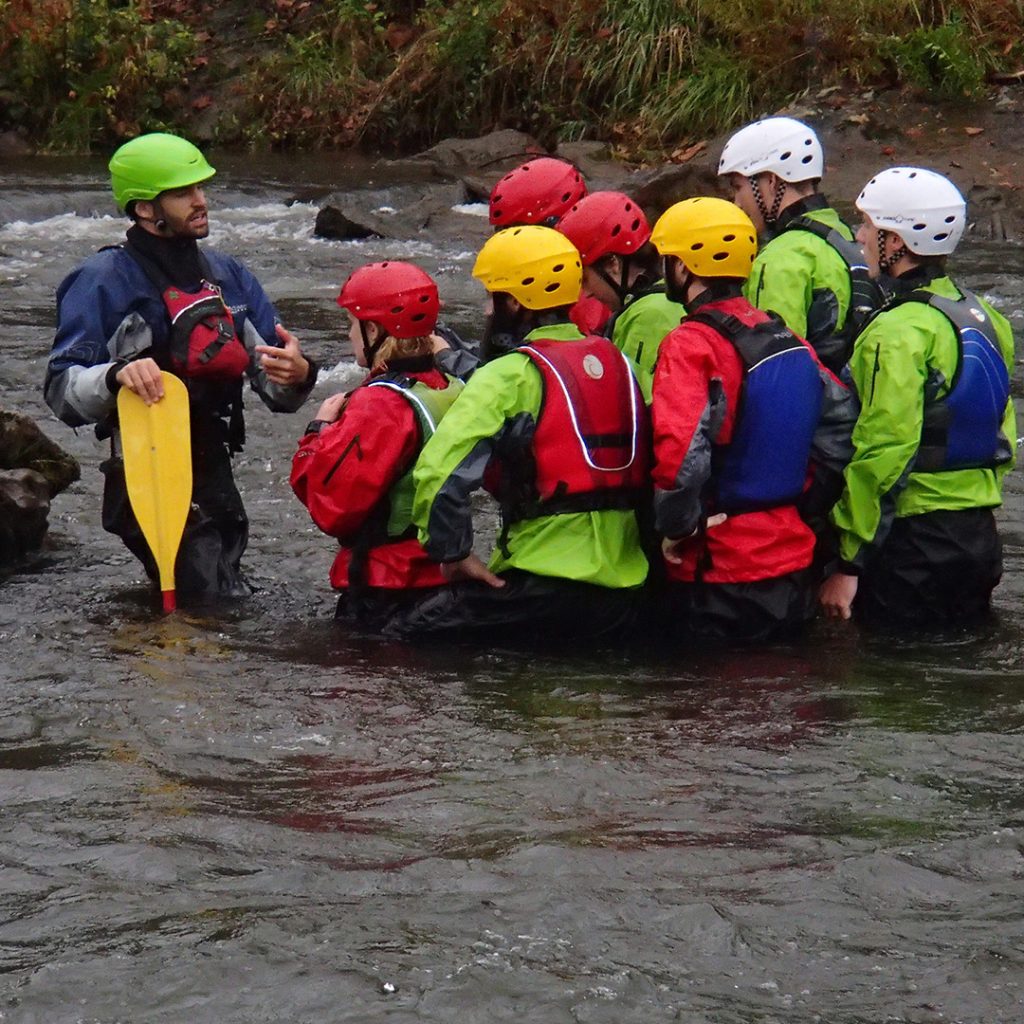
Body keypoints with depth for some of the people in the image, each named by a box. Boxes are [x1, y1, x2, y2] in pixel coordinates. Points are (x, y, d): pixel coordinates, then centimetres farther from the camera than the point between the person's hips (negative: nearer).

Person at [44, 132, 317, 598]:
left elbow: (276, 391, 8)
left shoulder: (227, 275, 12)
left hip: (214, 476, 7)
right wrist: (116, 375, -35)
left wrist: (296, 374, -15)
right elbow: (61, 392, -15)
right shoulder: (103, 280, -7)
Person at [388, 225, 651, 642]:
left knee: (403, 641, -1)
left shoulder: (511, 374, -8)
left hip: (545, 586, -7)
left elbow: (439, 471, -17)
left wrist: (455, 554, -5)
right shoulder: (617, 363, 13)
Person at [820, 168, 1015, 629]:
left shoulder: (898, 334, -18)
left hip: (914, 536, -9)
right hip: (979, 535, 9)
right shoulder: (983, 317, 10)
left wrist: (849, 564, -18)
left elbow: (881, 456, -21)